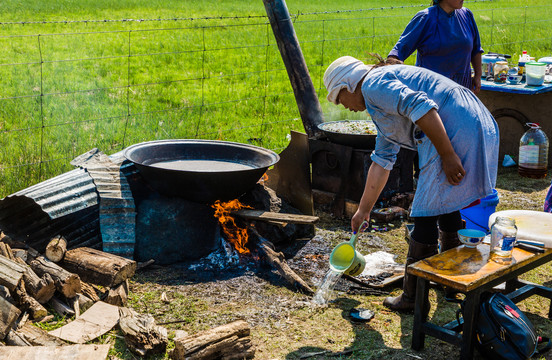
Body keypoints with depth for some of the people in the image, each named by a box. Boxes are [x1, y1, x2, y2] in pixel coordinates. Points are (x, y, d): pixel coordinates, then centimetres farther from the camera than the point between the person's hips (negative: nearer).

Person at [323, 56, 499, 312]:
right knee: (447, 205, 24)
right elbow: (382, 161, 32)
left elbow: (421, 107, -20)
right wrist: (363, 210, 35)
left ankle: (413, 298, 7)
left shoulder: (373, 84, -4)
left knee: (427, 215, -3)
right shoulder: (380, 109, 27)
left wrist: (448, 156, -21)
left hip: (454, 134, -11)